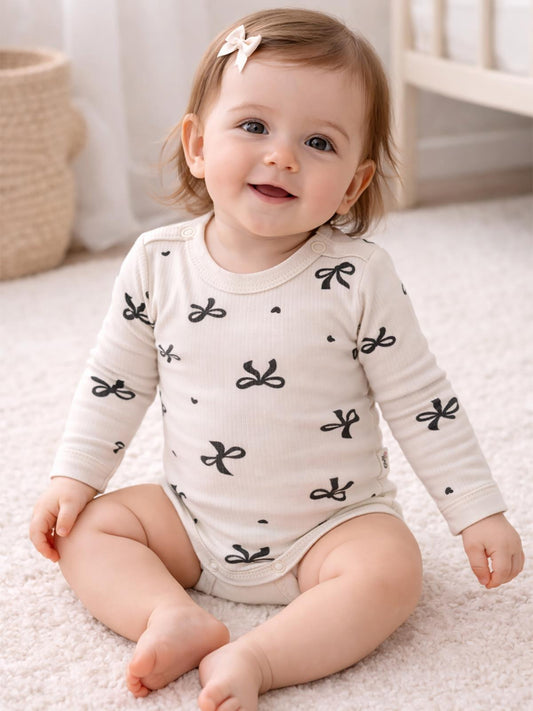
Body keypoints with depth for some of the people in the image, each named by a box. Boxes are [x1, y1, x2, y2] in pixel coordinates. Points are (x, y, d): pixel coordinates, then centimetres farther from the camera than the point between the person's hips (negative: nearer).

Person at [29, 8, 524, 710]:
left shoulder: (357, 277, -17)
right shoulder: (158, 264, -9)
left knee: (390, 572, -27)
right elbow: (115, 381, 5)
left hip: (332, 520, -3)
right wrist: (73, 478, 3)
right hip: (194, 516, 3)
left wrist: (480, 514, -8)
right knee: (90, 527, -8)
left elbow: (421, 403, -9)